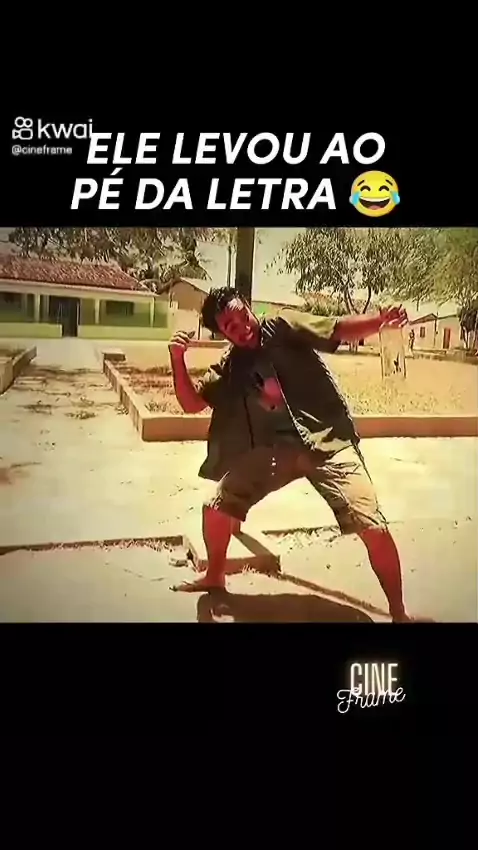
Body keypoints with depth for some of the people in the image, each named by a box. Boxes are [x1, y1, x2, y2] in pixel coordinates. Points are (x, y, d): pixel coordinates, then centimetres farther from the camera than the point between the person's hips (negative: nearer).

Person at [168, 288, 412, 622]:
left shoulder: (285, 327, -3)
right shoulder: (229, 368, 9)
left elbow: (341, 330, -9)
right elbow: (191, 403, 7)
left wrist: (382, 319, -27)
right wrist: (178, 358, -8)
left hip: (326, 440, -4)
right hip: (274, 448, 5)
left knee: (372, 525, -17)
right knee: (216, 508, 4)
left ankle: (399, 612, 1)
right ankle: (215, 576, 32)